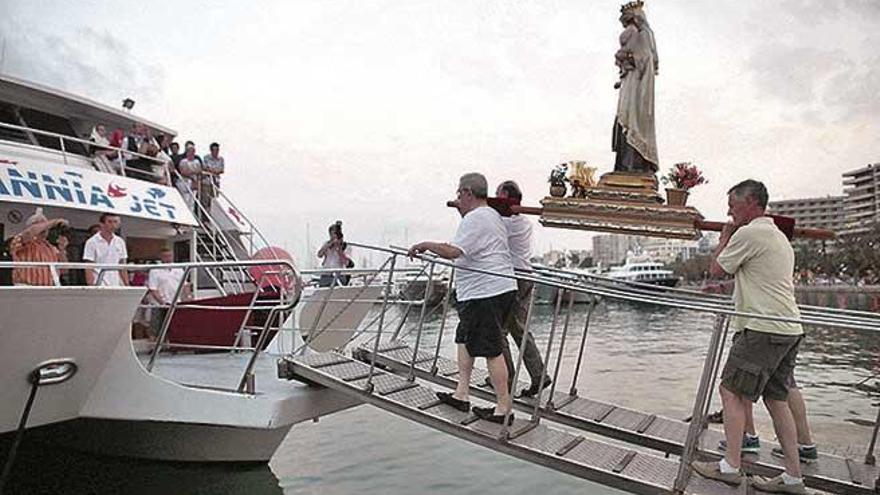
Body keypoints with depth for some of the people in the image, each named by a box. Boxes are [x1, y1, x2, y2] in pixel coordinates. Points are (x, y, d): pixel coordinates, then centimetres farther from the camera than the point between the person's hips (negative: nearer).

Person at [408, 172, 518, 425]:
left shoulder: (474, 219, -14)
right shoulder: (493, 216, 19)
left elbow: (453, 251, -25)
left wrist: (425, 245, -11)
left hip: (484, 293, -11)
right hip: (502, 288, 11)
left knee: (491, 349, -5)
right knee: (465, 338, 18)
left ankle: (504, 408, 3)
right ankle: (462, 394, 23)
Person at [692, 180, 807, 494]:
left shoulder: (749, 233, -11)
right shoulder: (779, 236, 20)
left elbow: (716, 270, -2)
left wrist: (724, 238, 11)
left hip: (764, 328, -10)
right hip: (789, 328, 10)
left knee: (732, 392, -3)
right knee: (776, 398, 12)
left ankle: (731, 466, 0)